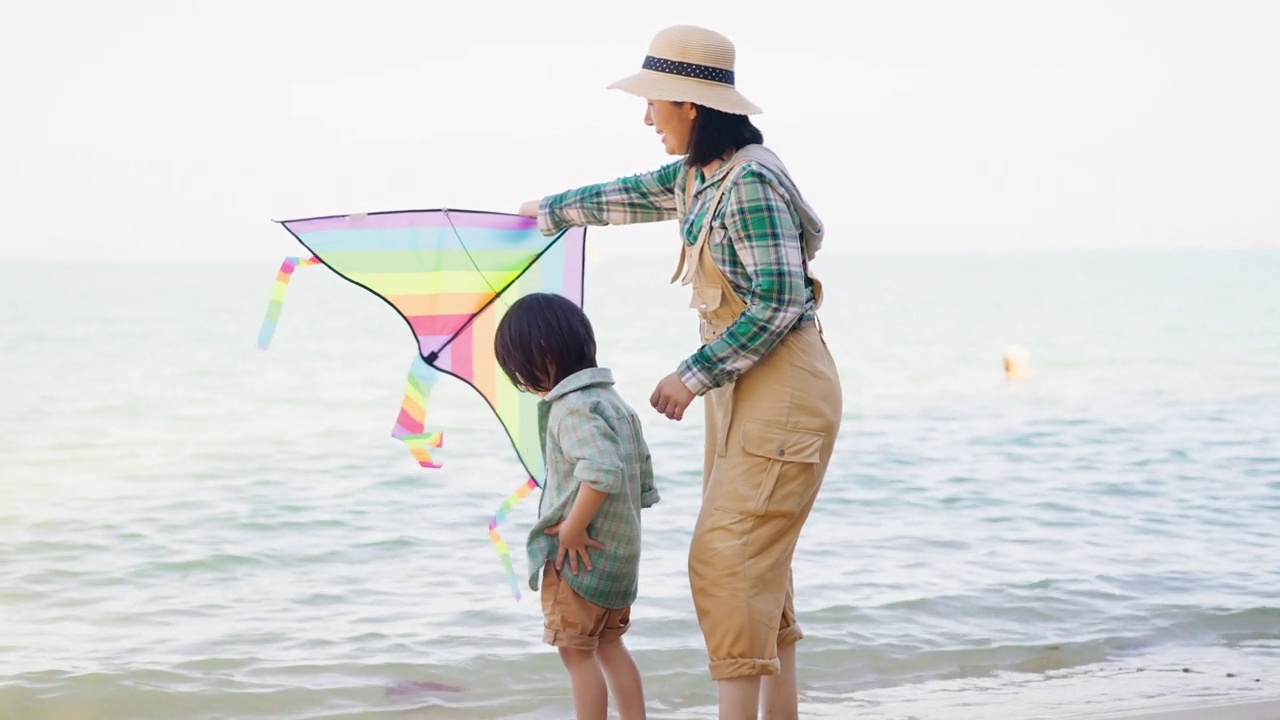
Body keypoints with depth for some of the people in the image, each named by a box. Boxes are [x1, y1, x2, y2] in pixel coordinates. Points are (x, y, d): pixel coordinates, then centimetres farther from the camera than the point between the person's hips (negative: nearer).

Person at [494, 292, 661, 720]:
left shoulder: (573, 407, -20)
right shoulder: (612, 399, 10)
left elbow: (602, 471, -33)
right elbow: (641, 475, 14)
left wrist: (573, 527, -24)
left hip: (582, 556, -9)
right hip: (621, 551, 9)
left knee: (576, 651, 1)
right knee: (608, 645, 20)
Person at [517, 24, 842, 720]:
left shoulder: (750, 182, -20)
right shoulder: (699, 175, 9)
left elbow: (777, 304, -23)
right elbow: (631, 196, 29)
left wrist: (693, 376, -18)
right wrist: (548, 211, 43)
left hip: (781, 393, -10)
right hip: (737, 384, 10)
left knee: (728, 557, -13)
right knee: (756, 558, 11)